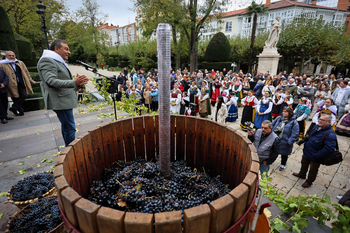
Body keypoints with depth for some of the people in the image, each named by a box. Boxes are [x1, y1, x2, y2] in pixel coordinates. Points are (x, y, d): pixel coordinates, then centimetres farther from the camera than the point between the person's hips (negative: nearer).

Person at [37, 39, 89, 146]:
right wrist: (74, 82, -32)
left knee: (66, 127, 17)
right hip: (60, 101, -11)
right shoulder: (47, 61, -11)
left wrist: (77, 82, 9)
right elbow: (52, 81, -24)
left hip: (65, 100, 11)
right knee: (69, 128, -8)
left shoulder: (59, 62, 21)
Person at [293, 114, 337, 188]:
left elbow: (329, 148, -32)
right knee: (304, 164, 28)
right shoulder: (316, 127, -3)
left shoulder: (330, 134, -28)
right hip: (306, 152, 7)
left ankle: (309, 182, 39)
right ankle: (302, 174, 53)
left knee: (313, 170, 17)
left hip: (315, 158, -7)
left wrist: (316, 156, -27)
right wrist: (304, 141, 8)